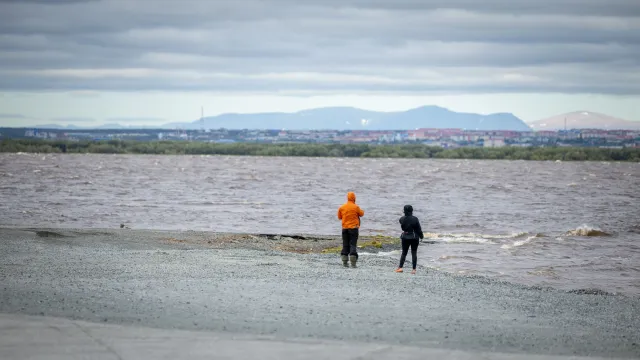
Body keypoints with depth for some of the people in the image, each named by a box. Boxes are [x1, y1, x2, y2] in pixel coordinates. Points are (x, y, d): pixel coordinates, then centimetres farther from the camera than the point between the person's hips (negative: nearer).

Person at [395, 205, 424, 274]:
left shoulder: (402, 219, -8)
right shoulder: (415, 219, -16)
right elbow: (419, 229, -9)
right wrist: (421, 236, 4)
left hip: (405, 238, 2)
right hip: (414, 238, -2)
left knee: (404, 253, 13)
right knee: (414, 253, 5)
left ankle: (400, 267, 8)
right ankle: (414, 269, 4)